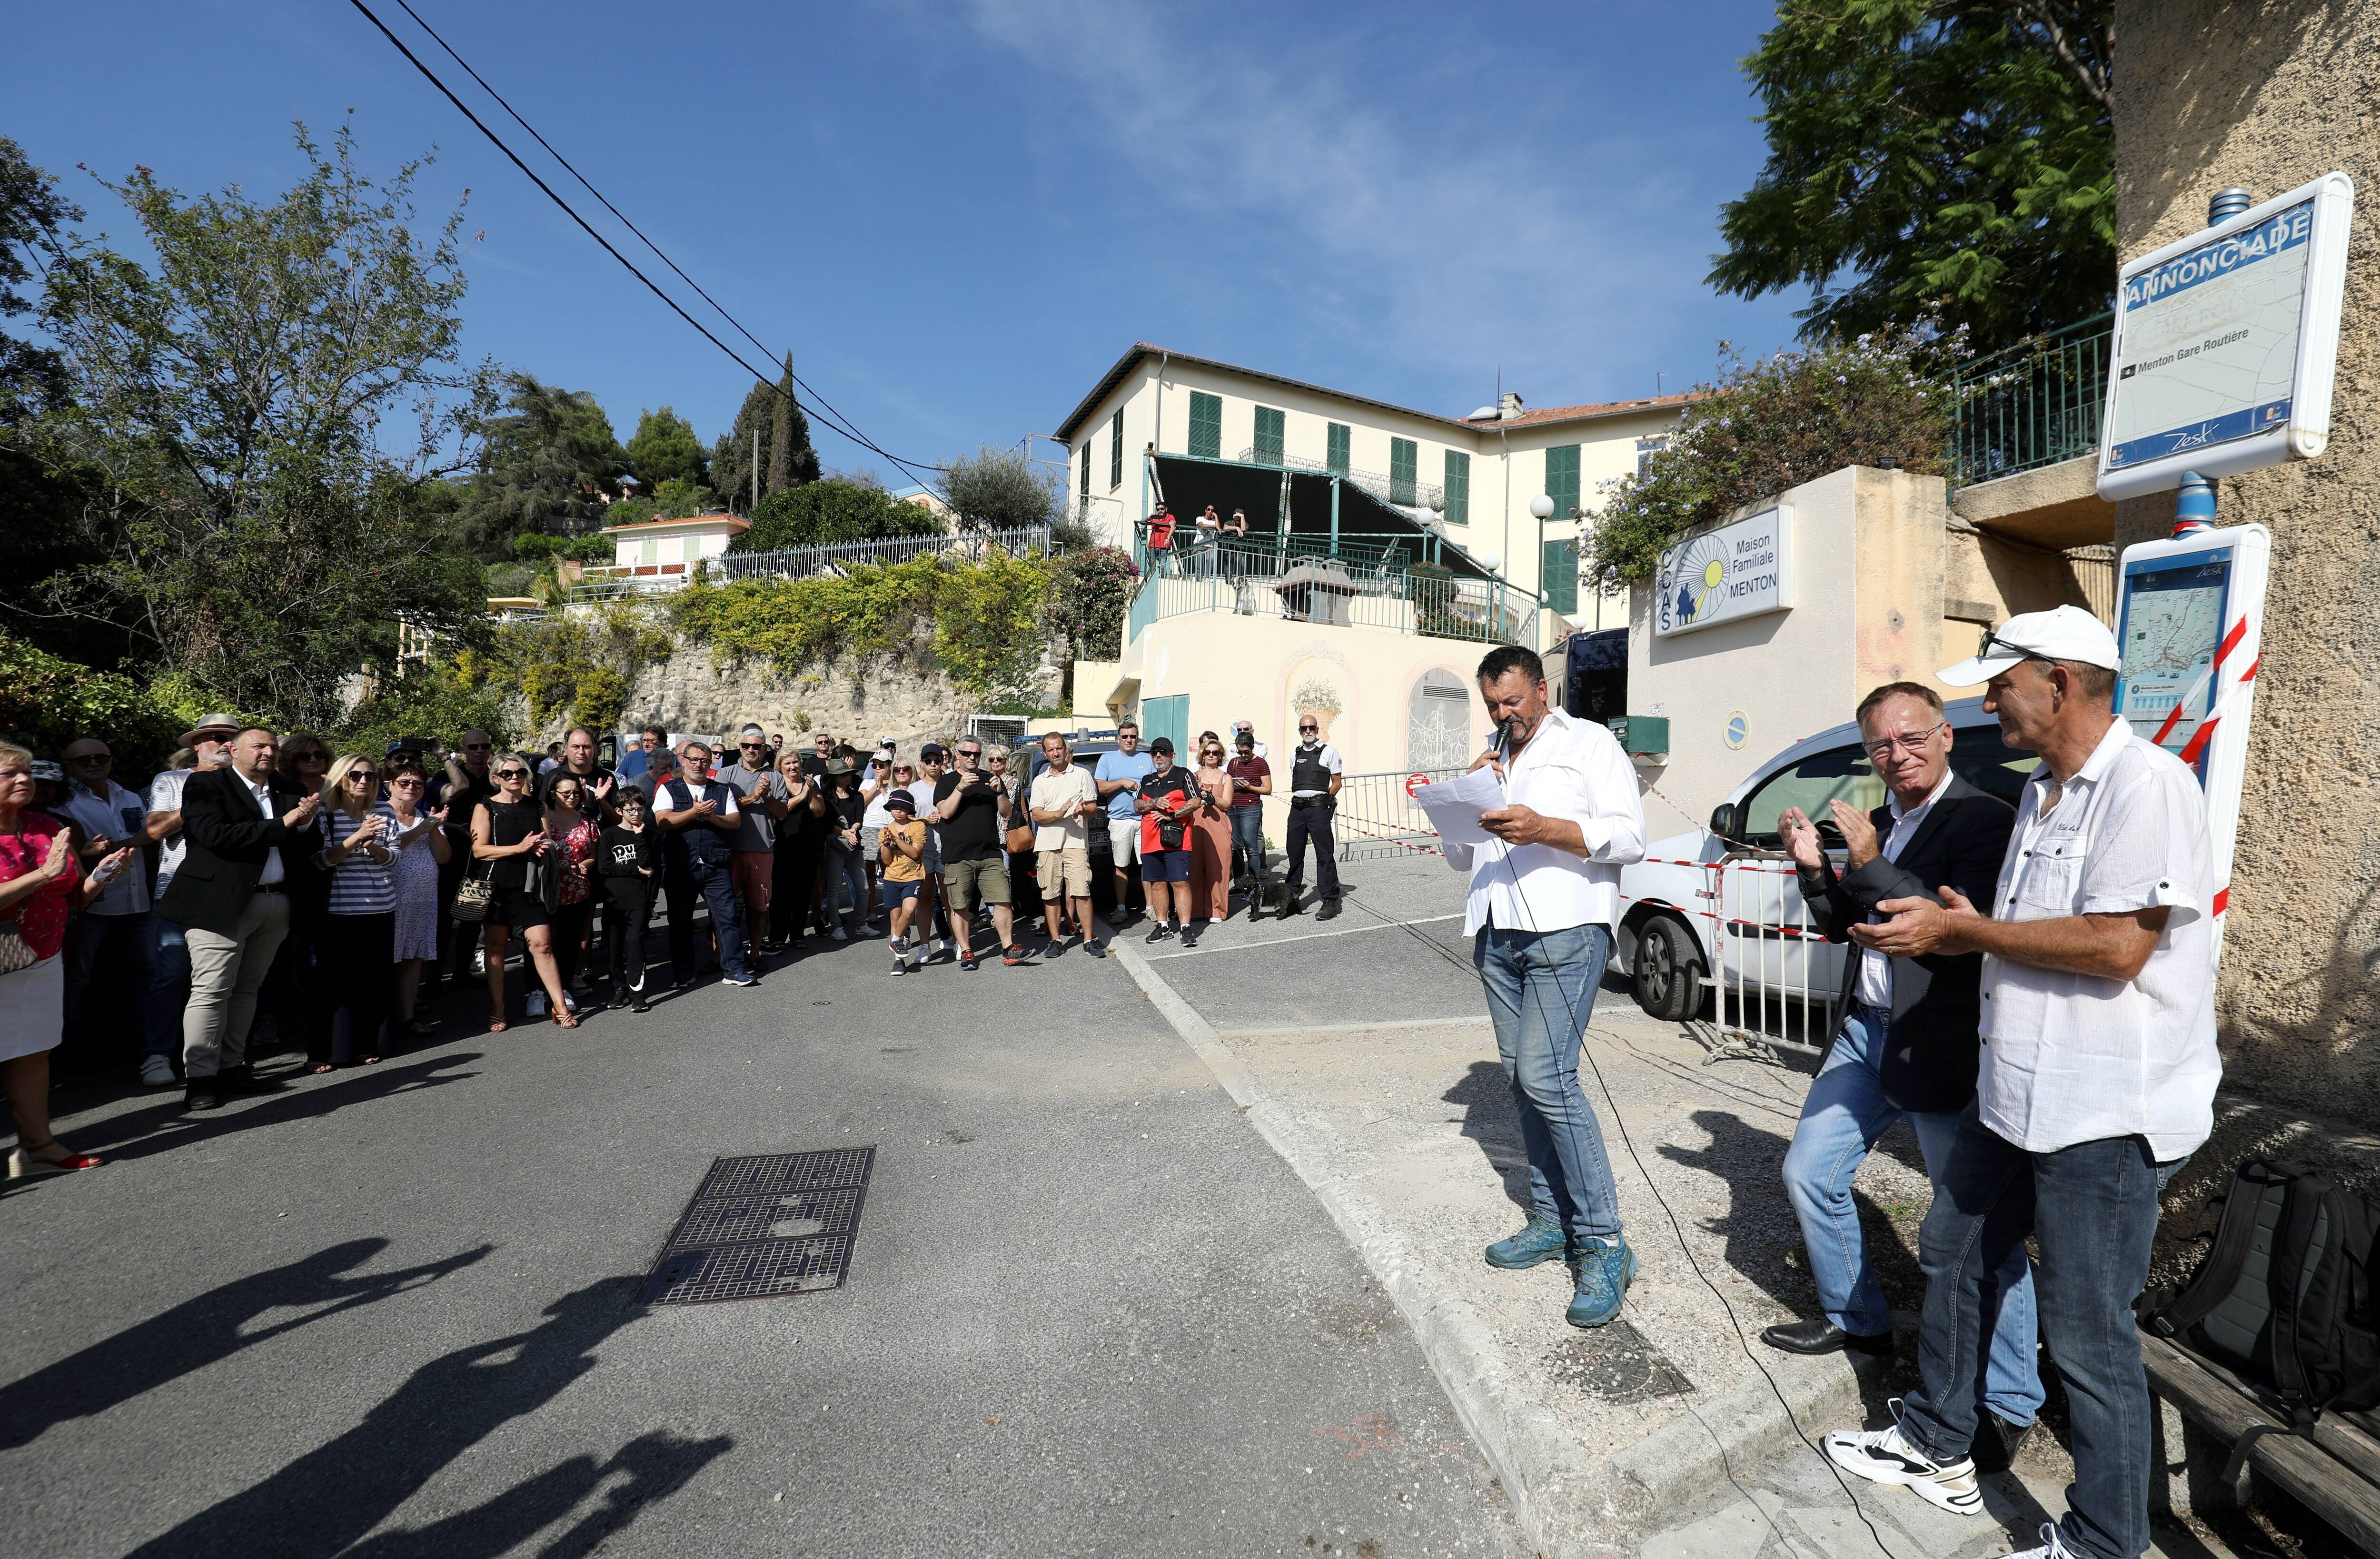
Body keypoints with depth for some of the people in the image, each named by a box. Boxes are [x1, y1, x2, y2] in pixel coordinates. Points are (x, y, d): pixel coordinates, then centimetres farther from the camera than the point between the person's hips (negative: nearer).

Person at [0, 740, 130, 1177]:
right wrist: (44, 874, -24)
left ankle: (37, 1146, 12)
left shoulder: (48, 827, 8)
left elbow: (75, 896, 13)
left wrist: (101, 874, -6)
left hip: (43, 961, 5)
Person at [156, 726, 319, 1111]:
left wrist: (306, 821, -8)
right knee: (212, 990, -4)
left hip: (276, 905, 5)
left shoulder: (290, 790, 14)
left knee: (247, 989, 12)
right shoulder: (207, 785, -2)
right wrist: (282, 824, -16)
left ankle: (231, 1066, 20)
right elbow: (216, 835, -17)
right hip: (222, 903, -5)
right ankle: (199, 1077, 3)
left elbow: (304, 848, 13)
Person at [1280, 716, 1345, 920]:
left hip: (1318, 807, -5)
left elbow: (1337, 782, 3)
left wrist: (1325, 799, -4)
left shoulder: (1329, 752, 3)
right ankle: (1291, 899, 19)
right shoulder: (1295, 753, 17)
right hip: (1297, 807, 5)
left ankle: (1330, 902, -2)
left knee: (1325, 854, -5)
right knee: (1294, 852, 9)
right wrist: (1299, 798, 10)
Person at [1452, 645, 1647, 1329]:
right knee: (1522, 1080, 8)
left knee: (1546, 1077, -15)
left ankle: (1603, 1243, -4)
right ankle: (1551, 1221, 20)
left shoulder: (1589, 742, 3)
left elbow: (1629, 838, -7)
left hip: (1564, 931, -7)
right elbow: (1459, 856, 20)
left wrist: (1543, 829, -21)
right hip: (1497, 936, 7)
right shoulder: (1491, 761, 22)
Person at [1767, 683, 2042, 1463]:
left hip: (1940, 1046, -8)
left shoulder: (1986, 821, -12)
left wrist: (1869, 865, -24)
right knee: (1809, 1174, 16)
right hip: (1865, 1032, 8)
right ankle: (1855, 1319, 36)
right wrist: (1816, 870, -2)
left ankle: (2008, 1406, 17)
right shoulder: (1878, 824, 11)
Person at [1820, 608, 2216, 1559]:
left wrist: (1966, 929, -16)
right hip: (2015, 1096, 10)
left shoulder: (2146, 783, -16)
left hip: (2108, 1118, -10)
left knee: (2088, 1336, 3)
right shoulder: (2042, 793, 13)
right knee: (1950, 1256, 19)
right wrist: (1940, 935, 3)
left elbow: (2117, 945, -25)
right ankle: (1937, 1451, 37)